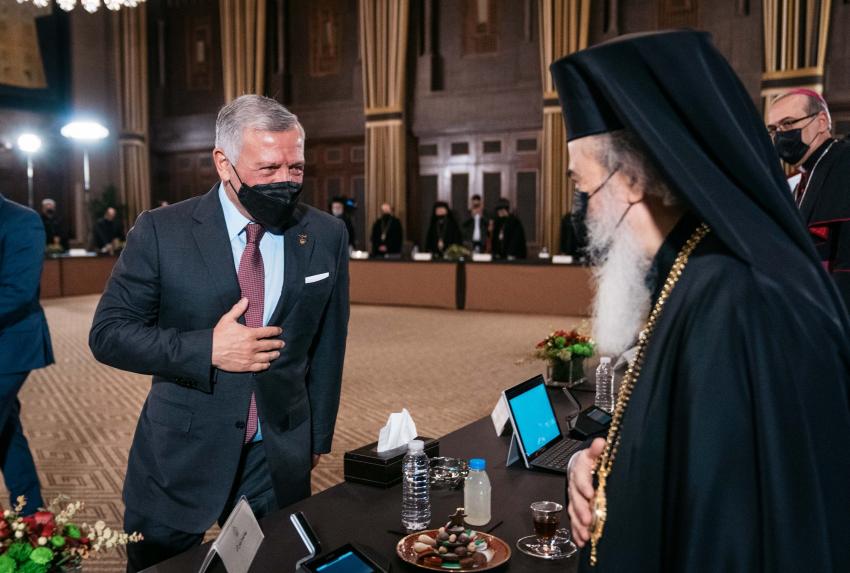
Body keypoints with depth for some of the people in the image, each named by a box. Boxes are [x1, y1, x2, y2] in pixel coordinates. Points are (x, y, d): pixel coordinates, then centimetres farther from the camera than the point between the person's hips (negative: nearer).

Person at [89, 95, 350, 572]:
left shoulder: (327, 236, -3)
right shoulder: (162, 231, -9)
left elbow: (327, 344, 5)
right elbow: (108, 333, -7)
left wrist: (318, 437, 10)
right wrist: (207, 350, -20)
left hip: (282, 459, 2)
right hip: (180, 456, -1)